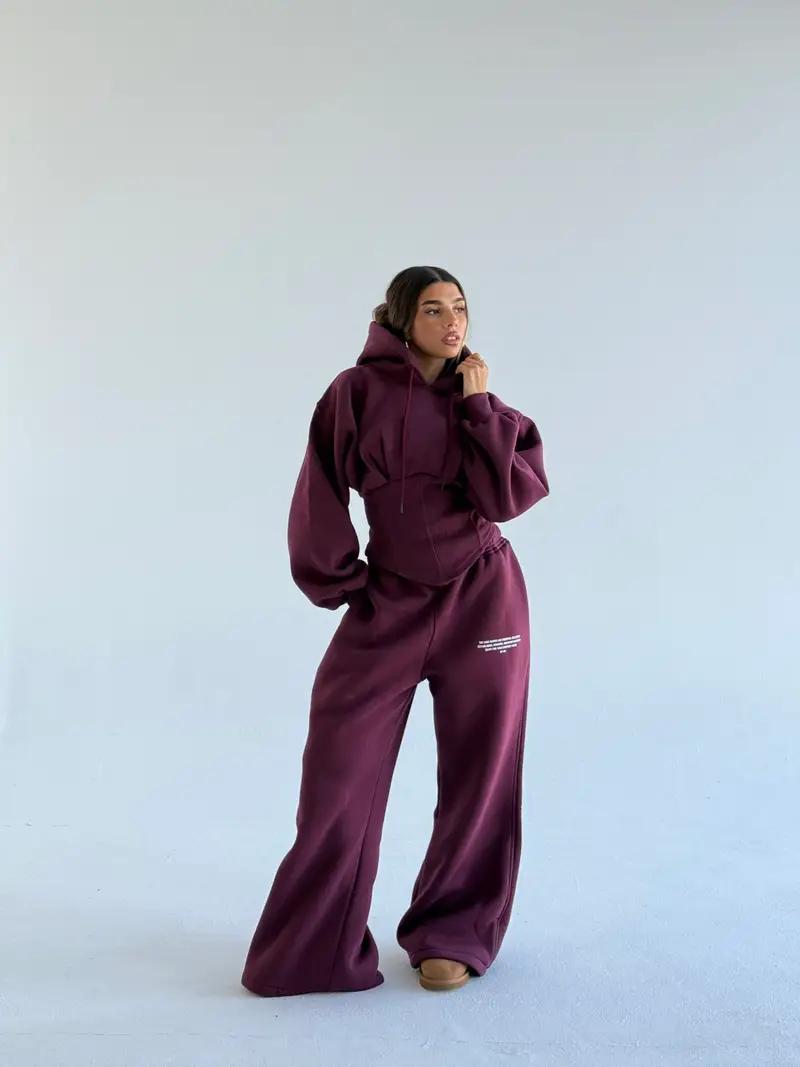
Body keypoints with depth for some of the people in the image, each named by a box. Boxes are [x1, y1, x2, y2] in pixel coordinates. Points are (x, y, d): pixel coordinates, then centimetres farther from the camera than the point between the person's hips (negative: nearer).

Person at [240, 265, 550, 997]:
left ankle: (453, 936, 27)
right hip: (389, 607, -1)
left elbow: (510, 495, -10)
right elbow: (320, 496, -2)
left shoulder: (485, 403, 4)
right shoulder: (358, 392, -3)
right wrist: (341, 583, 1)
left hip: (482, 603, 2)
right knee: (339, 775, -1)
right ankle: (314, 950, 17)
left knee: (477, 777, 8)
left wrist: (477, 405, -10)